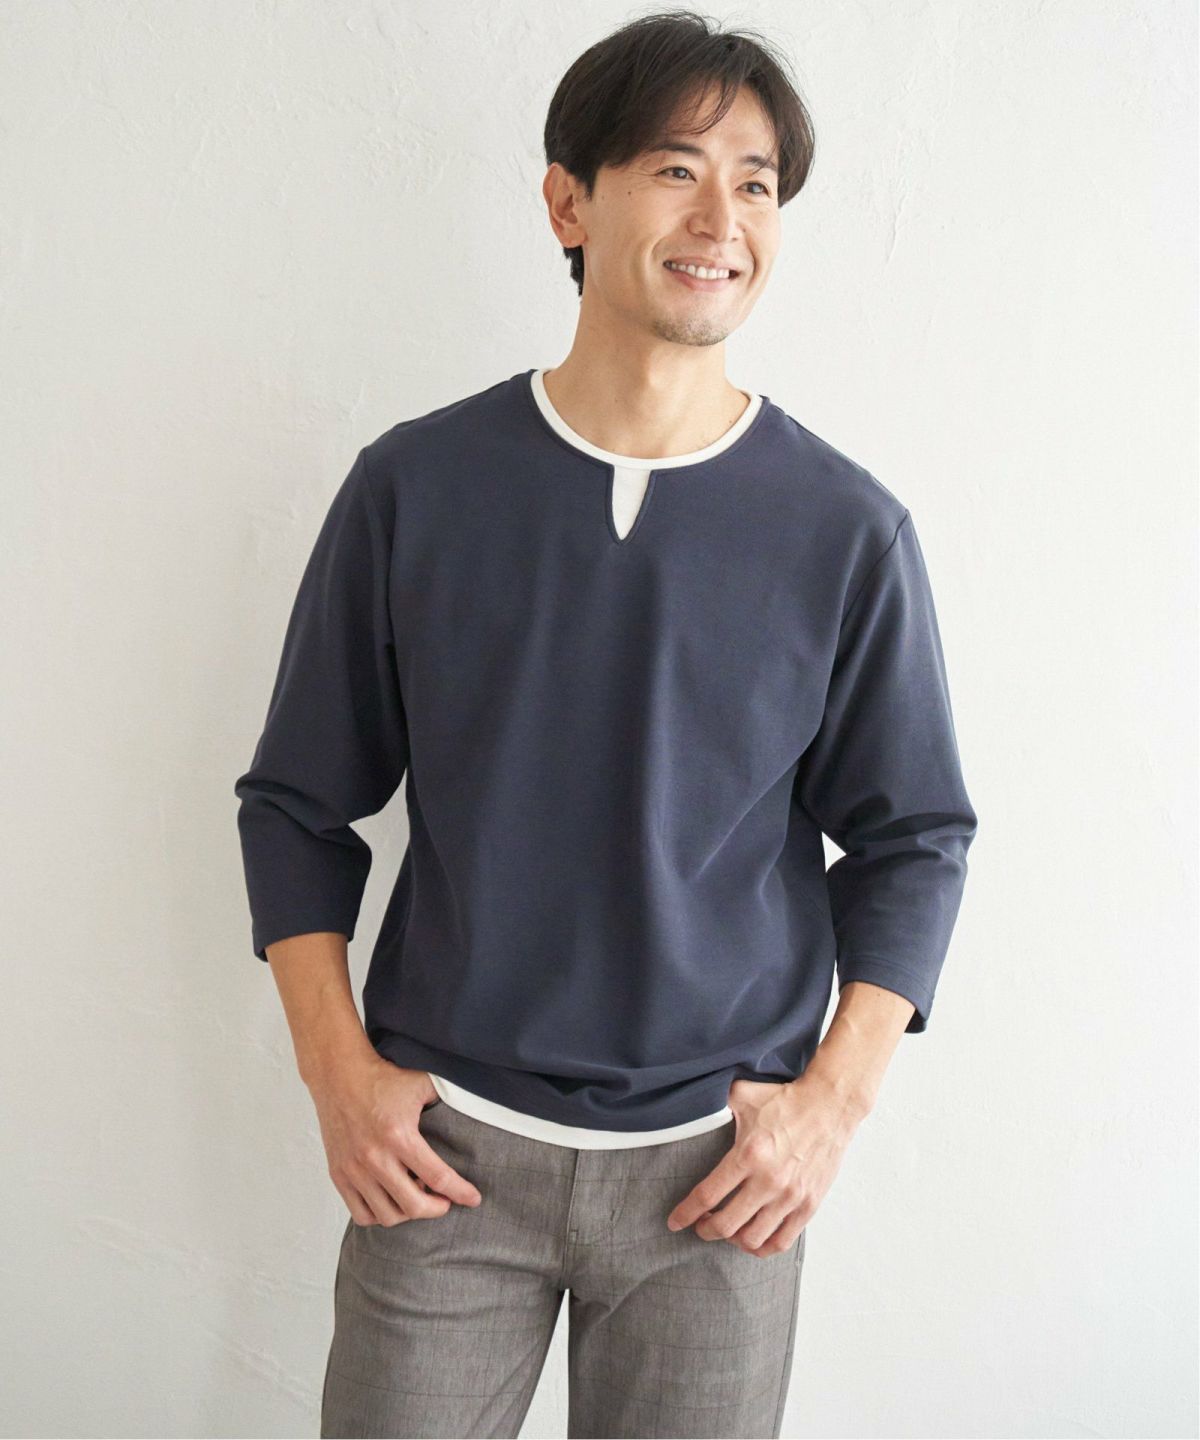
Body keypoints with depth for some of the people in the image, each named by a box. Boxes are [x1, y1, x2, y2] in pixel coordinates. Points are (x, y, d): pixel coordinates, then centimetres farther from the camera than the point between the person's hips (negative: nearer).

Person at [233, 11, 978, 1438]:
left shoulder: (847, 530, -5)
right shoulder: (412, 487, -4)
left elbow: (915, 837, 4)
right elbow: (298, 801, 4)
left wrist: (837, 1095, -4)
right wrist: (336, 1065, -4)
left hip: (716, 1158, 0)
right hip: (443, 1137, 0)